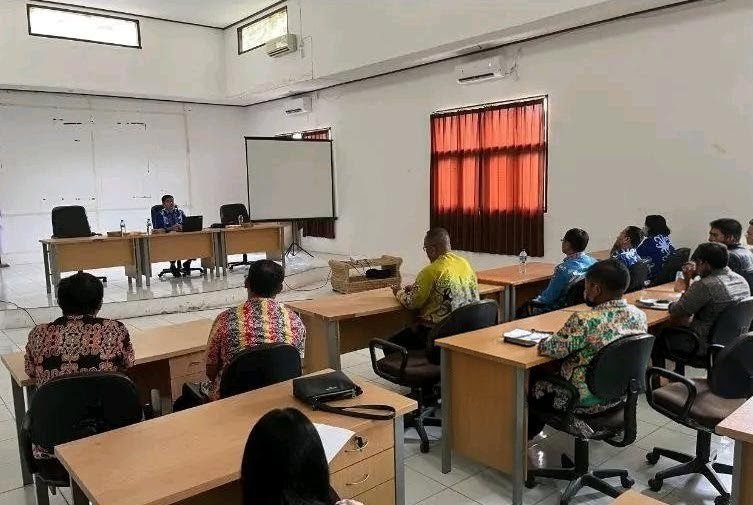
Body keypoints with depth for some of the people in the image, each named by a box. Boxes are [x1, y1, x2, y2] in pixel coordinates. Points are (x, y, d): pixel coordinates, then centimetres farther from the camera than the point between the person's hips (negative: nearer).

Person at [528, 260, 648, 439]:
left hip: (586, 401, -7)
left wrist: (543, 342, 1)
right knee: (552, 372, 28)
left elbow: (549, 349, -20)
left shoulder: (584, 321, -31)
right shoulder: (640, 316, -8)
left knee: (533, 383, 18)